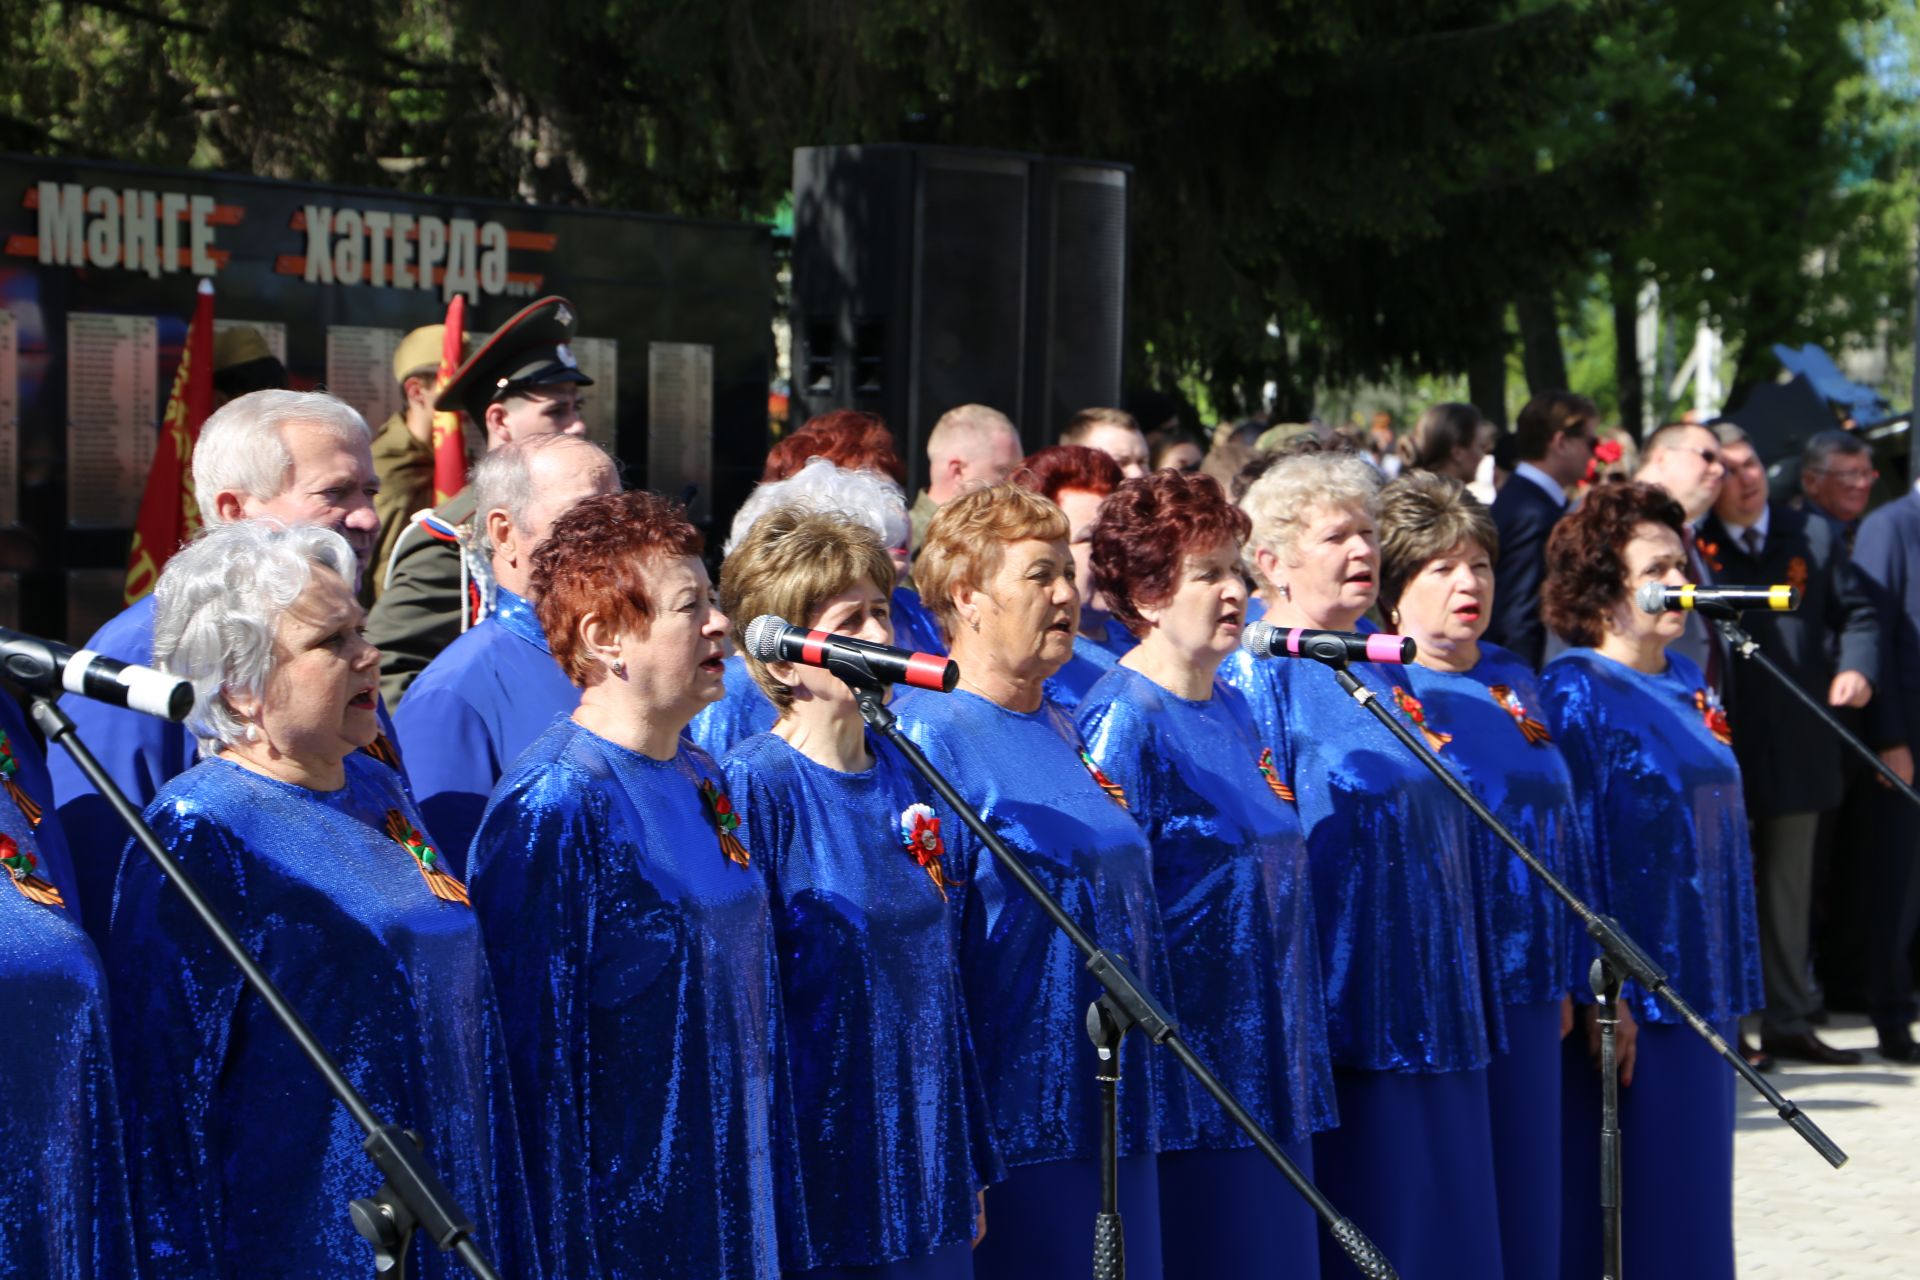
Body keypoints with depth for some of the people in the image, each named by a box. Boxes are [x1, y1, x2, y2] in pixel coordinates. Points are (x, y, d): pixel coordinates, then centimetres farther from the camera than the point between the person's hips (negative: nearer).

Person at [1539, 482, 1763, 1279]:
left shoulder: (1685, 682, 12)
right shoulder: (1574, 695, -13)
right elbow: (1569, 852, -16)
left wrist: (1731, 983, 16)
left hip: (1698, 983, 8)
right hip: (1629, 994, -8)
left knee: (1693, 1189, 13)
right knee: (1627, 1201, -1)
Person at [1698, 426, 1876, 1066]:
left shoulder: (1814, 535, 7)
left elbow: (1856, 613, 10)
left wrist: (1857, 667, -7)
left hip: (1799, 745, 3)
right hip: (1723, 747, -3)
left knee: (1789, 886, 12)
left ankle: (1789, 1020, 20)